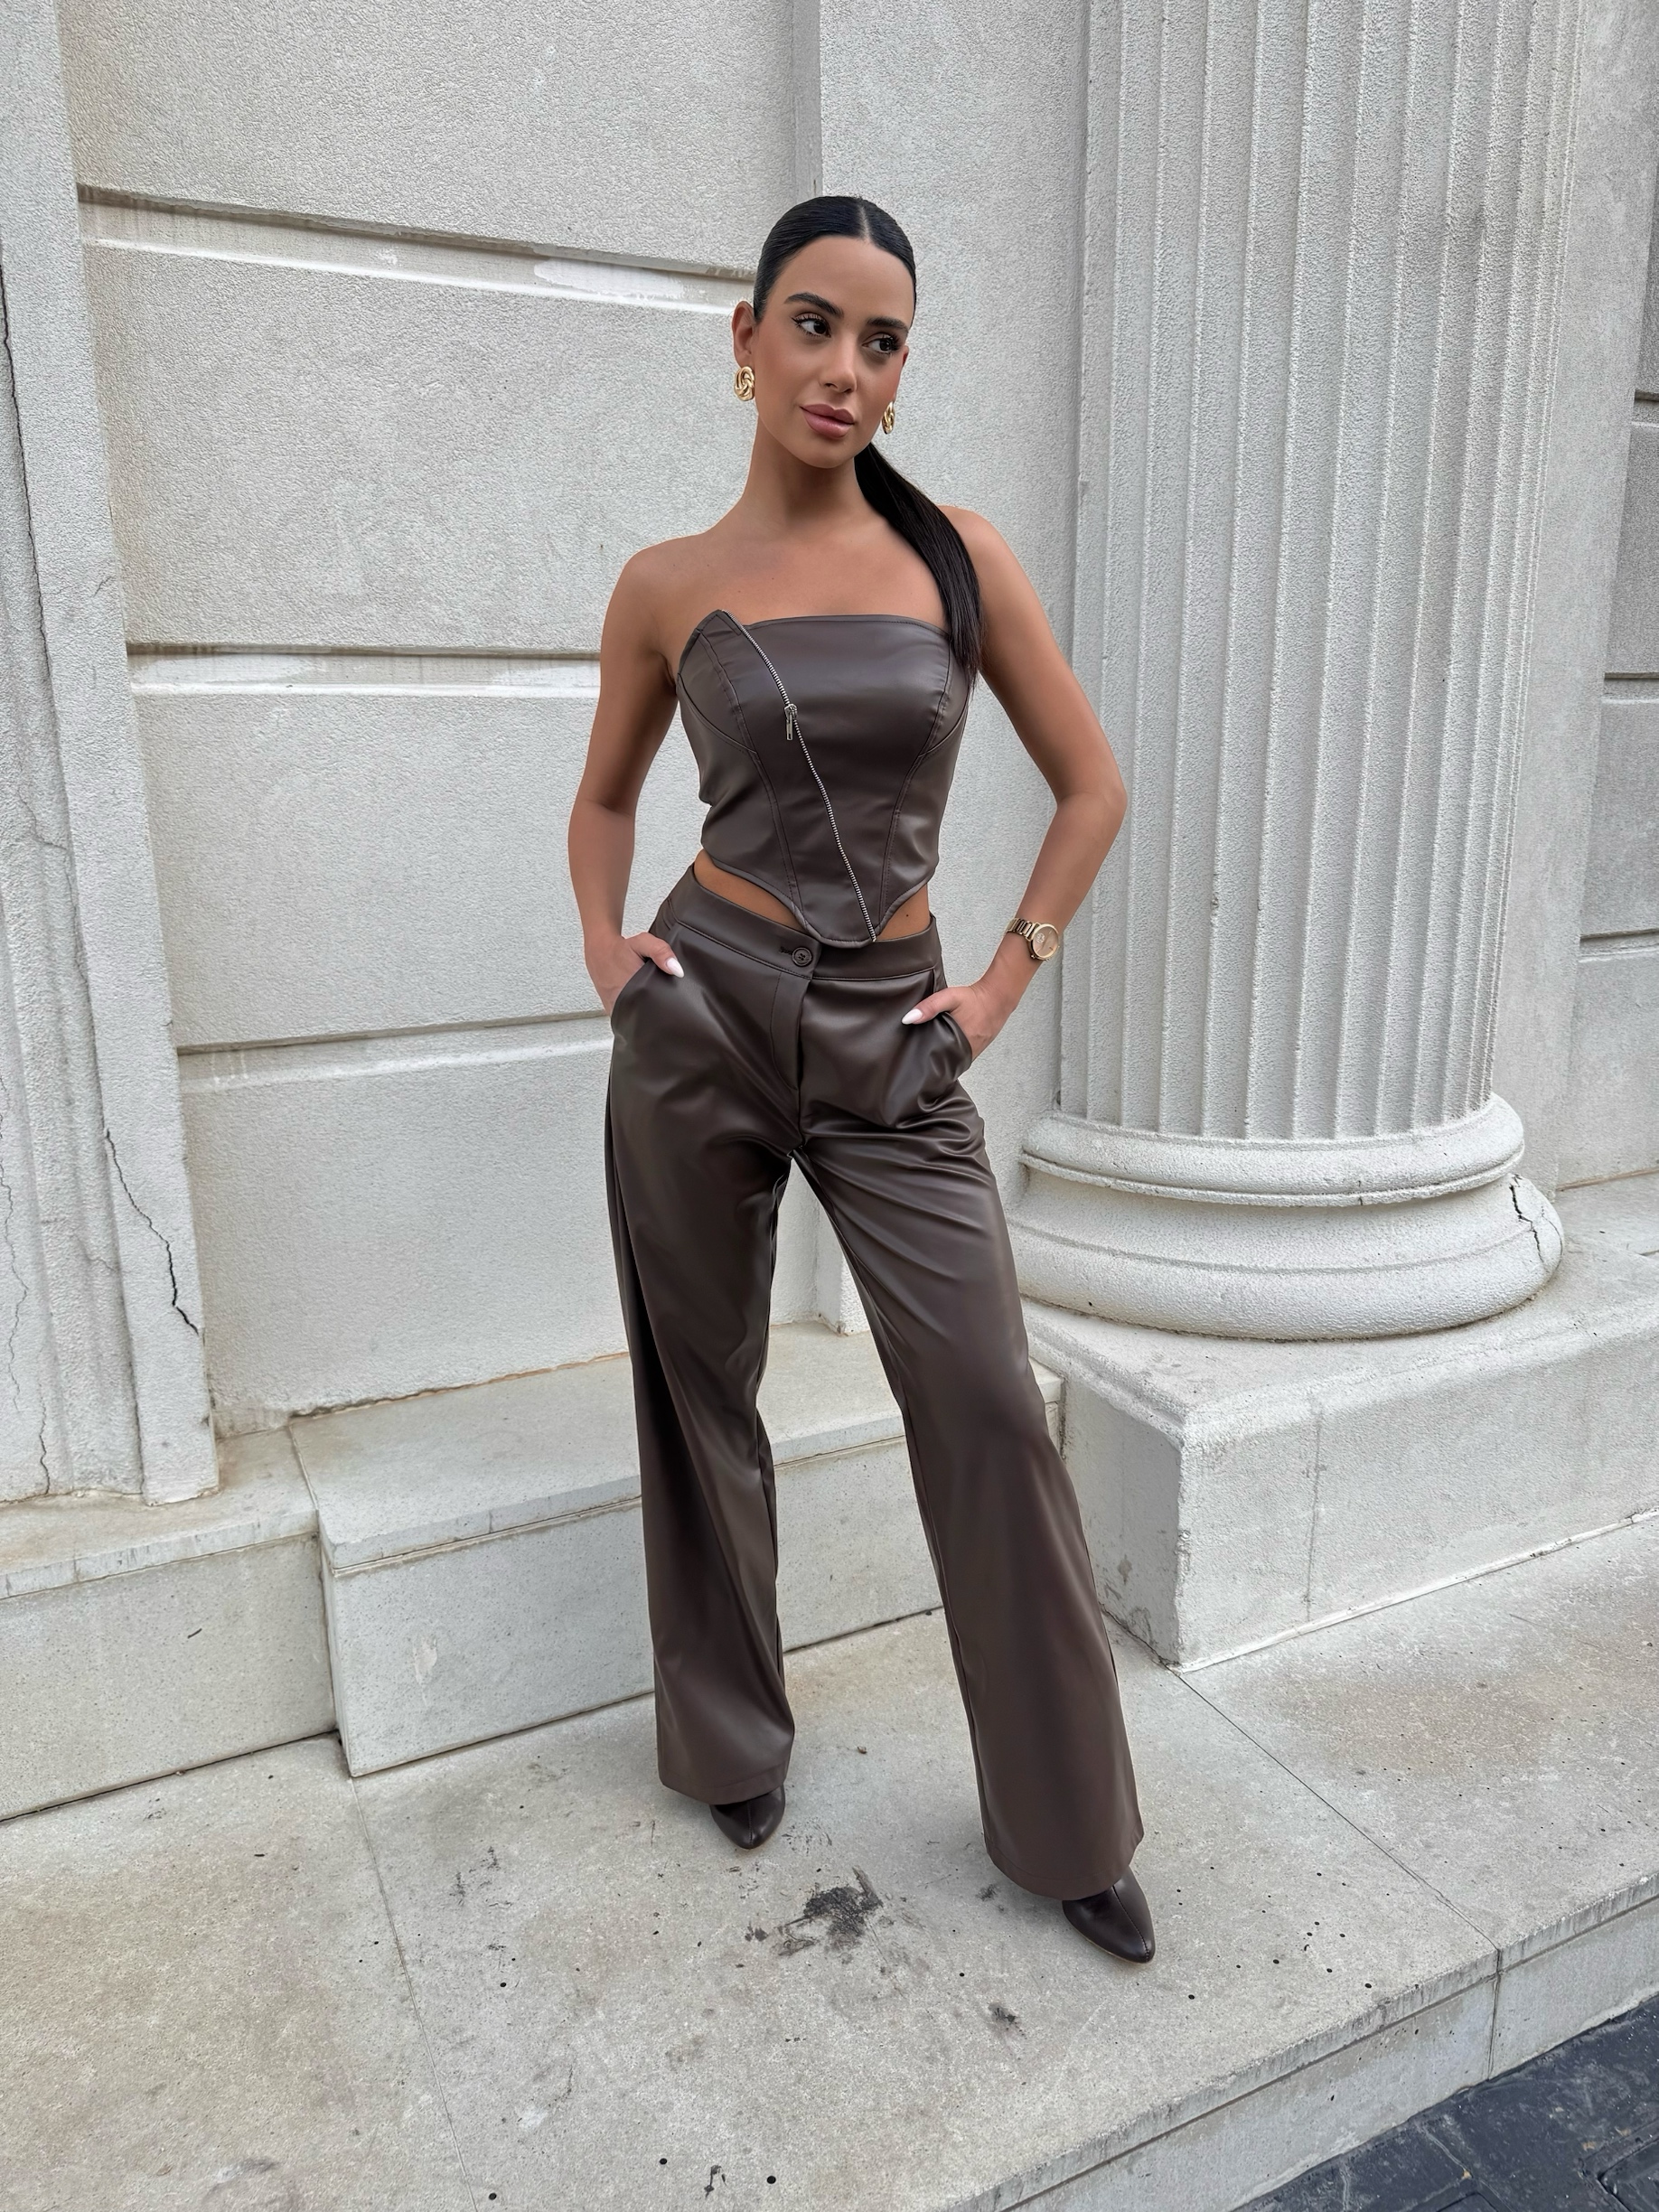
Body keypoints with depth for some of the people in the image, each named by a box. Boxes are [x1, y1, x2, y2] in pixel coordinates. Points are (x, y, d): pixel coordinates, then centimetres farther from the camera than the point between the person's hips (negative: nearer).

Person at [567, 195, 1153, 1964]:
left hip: (889, 1042, 0)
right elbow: (606, 797, 19)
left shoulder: (958, 557, 3)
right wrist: (600, 943, 3)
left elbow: (1091, 787, 7)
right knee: (703, 1395, 11)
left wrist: (1006, 984, 1)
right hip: (701, 1020, 1)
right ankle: (733, 1742, 35)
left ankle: (1065, 1821, 18)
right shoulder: (667, 587, 4)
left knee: (991, 1412, -4)